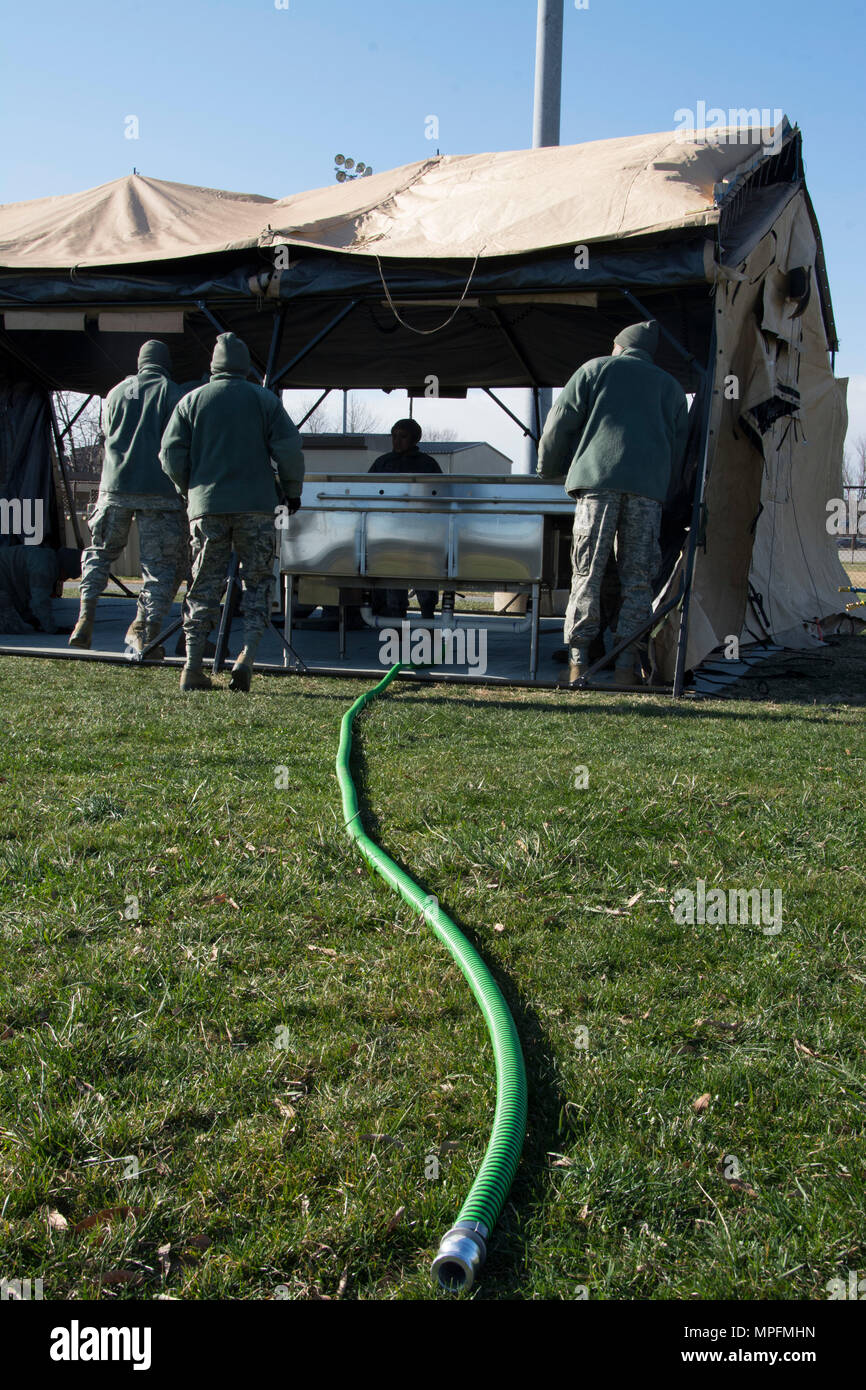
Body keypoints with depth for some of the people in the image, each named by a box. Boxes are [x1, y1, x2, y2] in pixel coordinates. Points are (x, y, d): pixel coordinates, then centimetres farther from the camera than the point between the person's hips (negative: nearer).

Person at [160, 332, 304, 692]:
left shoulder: (191, 400, 8)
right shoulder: (264, 399, 4)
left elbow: (171, 453, 5)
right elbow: (289, 448, -3)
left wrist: (188, 490, 20)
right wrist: (292, 490, 11)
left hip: (206, 505, 1)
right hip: (257, 505, -1)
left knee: (204, 587, 6)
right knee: (257, 582, 7)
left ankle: (193, 665, 1)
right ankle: (247, 655, -8)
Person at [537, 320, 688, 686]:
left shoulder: (595, 368, 17)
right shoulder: (671, 386, 26)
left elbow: (561, 421, 12)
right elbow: (678, 448, 22)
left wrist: (549, 470, 23)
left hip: (598, 478, -2)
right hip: (649, 486, 2)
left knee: (587, 573, 0)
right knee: (637, 578, 3)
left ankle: (578, 659, -3)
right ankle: (625, 663, -1)